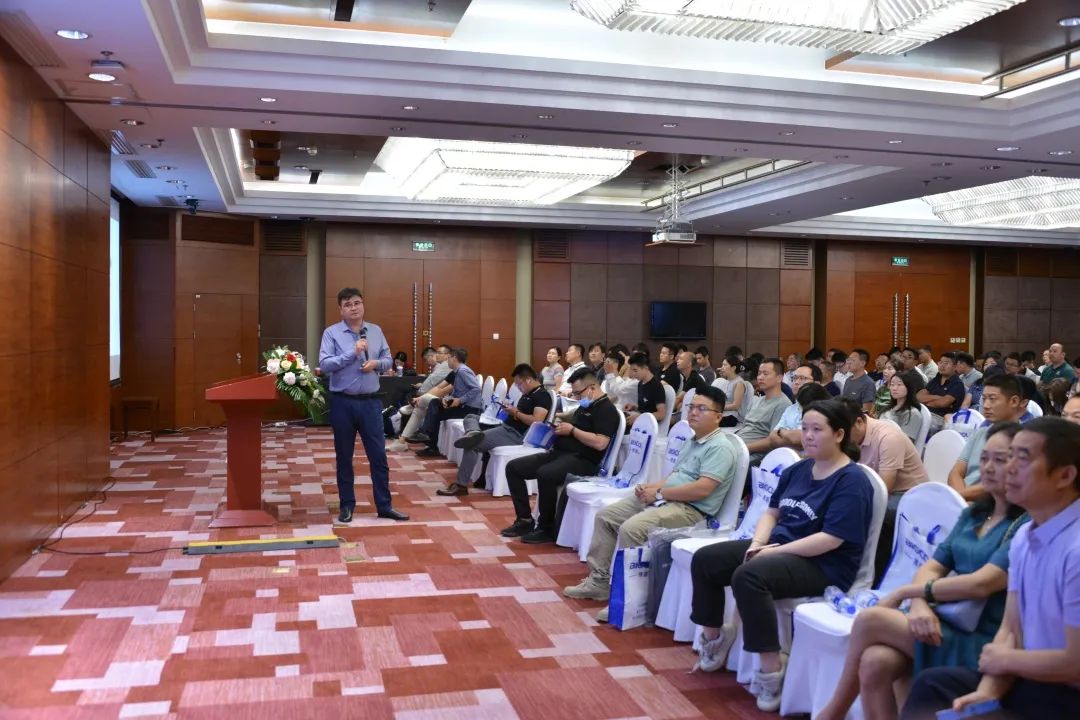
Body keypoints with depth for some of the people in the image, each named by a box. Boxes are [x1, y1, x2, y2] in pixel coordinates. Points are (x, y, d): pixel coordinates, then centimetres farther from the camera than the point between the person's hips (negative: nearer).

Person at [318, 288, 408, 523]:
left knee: (378, 454, 5)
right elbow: (324, 364, -14)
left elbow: (388, 359, 12)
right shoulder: (332, 333, -5)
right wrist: (353, 353, -20)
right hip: (342, 402, -2)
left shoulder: (376, 331, 7)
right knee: (344, 456, 8)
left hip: (370, 402, 3)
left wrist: (376, 364, -10)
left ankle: (384, 506, 13)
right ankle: (346, 506, 20)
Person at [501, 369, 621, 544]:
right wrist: (560, 428, 7)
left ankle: (547, 528, -18)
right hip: (559, 453, 10)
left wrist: (572, 430, -12)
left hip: (583, 461, -10)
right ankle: (525, 520, 1)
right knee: (513, 467, 1)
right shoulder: (585, 407, 22)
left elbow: (600, 443, -20)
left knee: (545, 474, -37)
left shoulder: (606, 409, -8)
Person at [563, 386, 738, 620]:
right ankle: (599, 580, 11)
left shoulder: (720, 447, -13)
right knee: (605, 516, 6)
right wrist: (652, 486, 3)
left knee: (631, 528, -31)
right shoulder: (693, 441, 18)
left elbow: (702, 489, -23)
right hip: (664, 499, 10)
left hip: (691, 509, -10)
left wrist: (659, 493, -16)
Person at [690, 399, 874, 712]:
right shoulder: (798, 470, 12)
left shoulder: (852, 481, -13)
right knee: (704, 559, -1)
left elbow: (830, 539, -22)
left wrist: (774, 551, -20)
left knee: (747, 576, -35)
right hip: (777, 546, 9)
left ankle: (772, 670, -27)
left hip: (822, 565, -9)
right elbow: (772, 512, 16)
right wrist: (758, 543, -5)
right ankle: (713, 637, 17)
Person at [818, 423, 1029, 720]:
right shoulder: (973, 513, 15)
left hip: (981, 642, -6)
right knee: (874, 663, -25)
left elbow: (981, 584, -21)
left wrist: (902, 592, -11)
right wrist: (919, 604, -16)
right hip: (945, 625, 6)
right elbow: (931, 567, 8)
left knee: (869, 619, -21)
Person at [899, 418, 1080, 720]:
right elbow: (1011, 630, 6)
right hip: (1036, 675, 8)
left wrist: (1006, 660, -8)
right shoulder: (1024, 537, 4)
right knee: (932, 684, 8)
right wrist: (987, 691, -11)